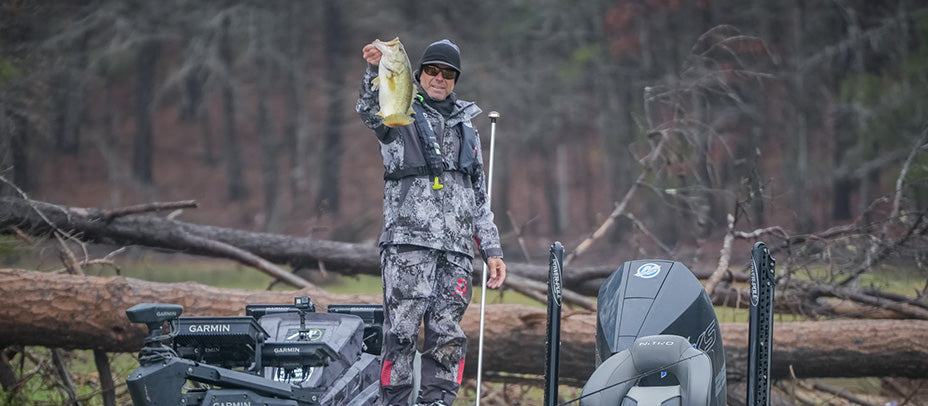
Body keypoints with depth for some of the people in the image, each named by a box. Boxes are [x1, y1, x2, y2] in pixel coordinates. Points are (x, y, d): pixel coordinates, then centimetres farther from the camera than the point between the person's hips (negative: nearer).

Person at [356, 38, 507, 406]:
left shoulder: (465, 128, 25)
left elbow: (480, 197, 27)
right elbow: (370, 111, -15)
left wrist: (492, 250, 19)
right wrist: (375, 72, -35)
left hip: (456, 249, 4)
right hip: (408, 241, -4)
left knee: (447, 335, -2)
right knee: (402, 330, -11)